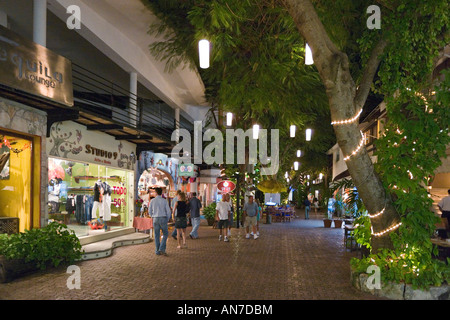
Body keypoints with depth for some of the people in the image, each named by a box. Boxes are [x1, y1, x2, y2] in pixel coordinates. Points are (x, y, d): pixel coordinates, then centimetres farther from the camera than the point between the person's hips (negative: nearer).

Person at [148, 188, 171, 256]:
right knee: (165, 234, 10)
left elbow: (150, 211, 6)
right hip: (163, 219, -2)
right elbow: (168, 211, -3)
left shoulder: (152, 201, 0)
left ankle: (158, 251, 12)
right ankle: (162, 249, -4)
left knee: (157, 235, 9)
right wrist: (167, 219, 11)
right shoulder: (164, 201, -4)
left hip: (155, 219, 2)